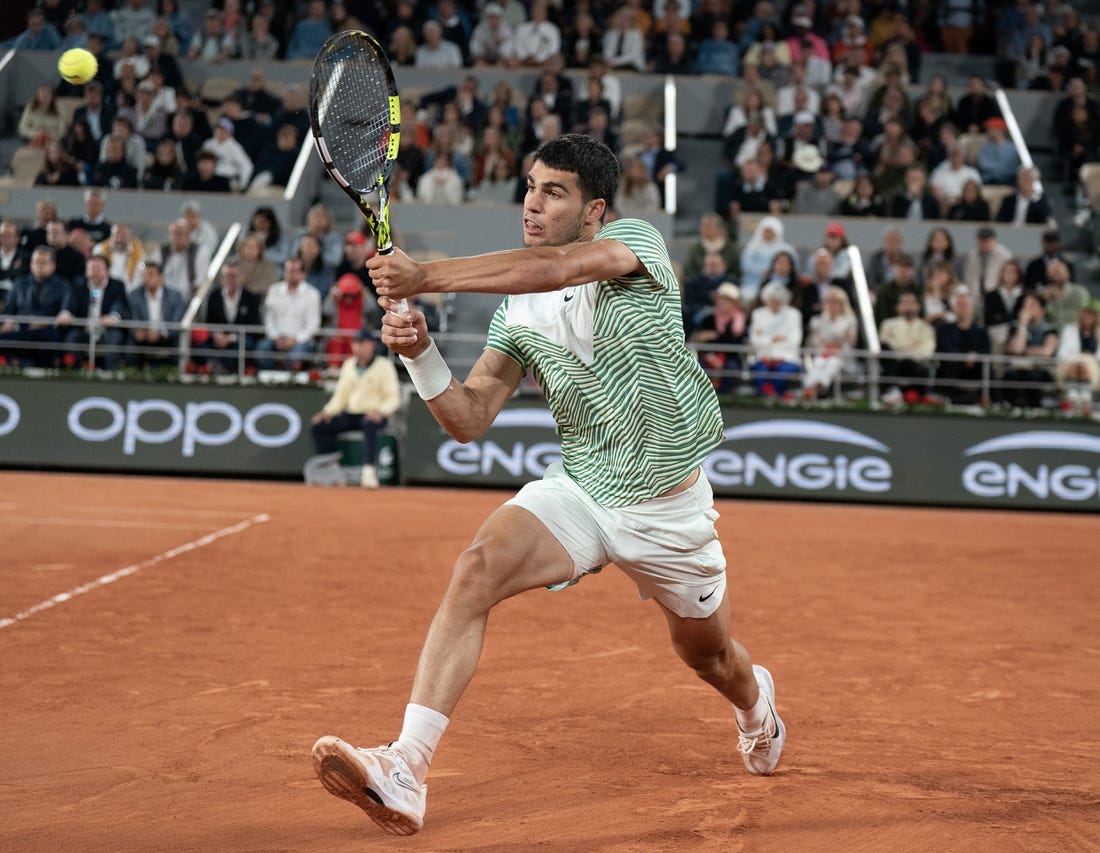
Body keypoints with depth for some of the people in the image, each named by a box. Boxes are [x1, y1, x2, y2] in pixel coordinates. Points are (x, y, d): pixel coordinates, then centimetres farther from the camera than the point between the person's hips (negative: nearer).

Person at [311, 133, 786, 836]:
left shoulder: (637, 240, -12)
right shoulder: (518, 310, 1)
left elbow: (556, 267, -35)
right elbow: (469, 418, -2)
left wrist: (425, 275, -41)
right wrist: (420, 354, -22)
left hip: (668, 506, -3)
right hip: (578, 489, 3)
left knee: (708, 655, 19)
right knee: (475, 572, -26)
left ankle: (755, 701, 60)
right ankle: (405, 773, -35)